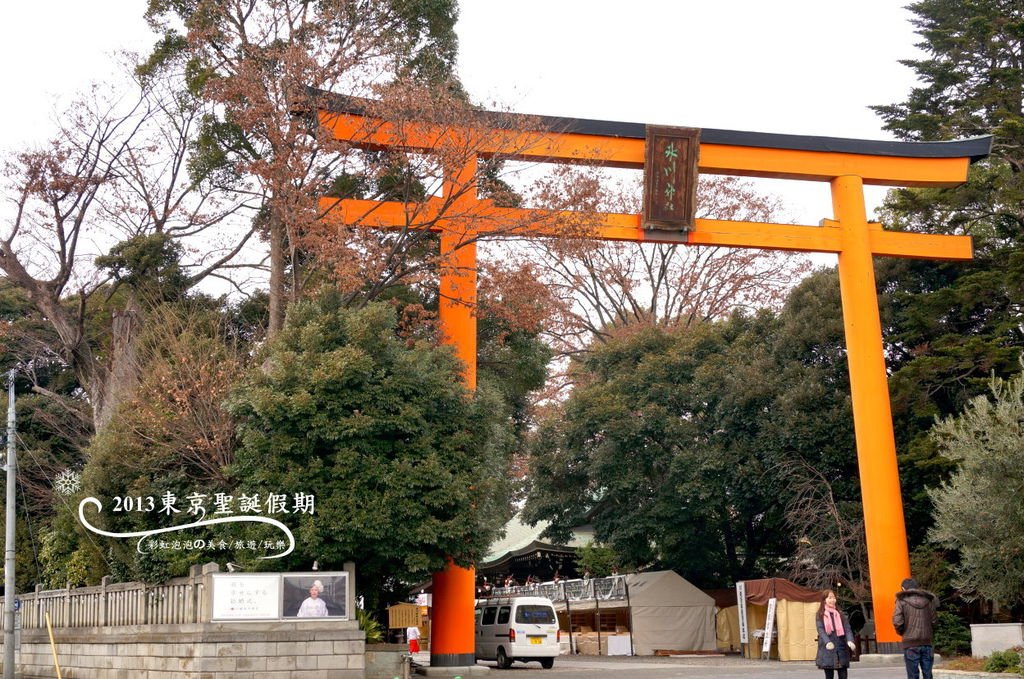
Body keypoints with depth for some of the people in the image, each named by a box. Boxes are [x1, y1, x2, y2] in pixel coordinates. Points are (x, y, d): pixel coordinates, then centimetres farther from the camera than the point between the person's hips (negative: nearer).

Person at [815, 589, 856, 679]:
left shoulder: (840, 614, 11)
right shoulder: (820, 615, 3)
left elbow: (847, 628, 1)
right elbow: (821, 630, -9)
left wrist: (850, 640, -19)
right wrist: (827, 642, -27)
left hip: (841, 649, 2)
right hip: (827, 650, -2)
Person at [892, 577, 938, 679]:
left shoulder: (902, 600, -4)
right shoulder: (927, 600, 6)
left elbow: (897, 621, -12)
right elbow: (934, 619, 5)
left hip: (911, 644, -3)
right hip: (926, 642, 3)